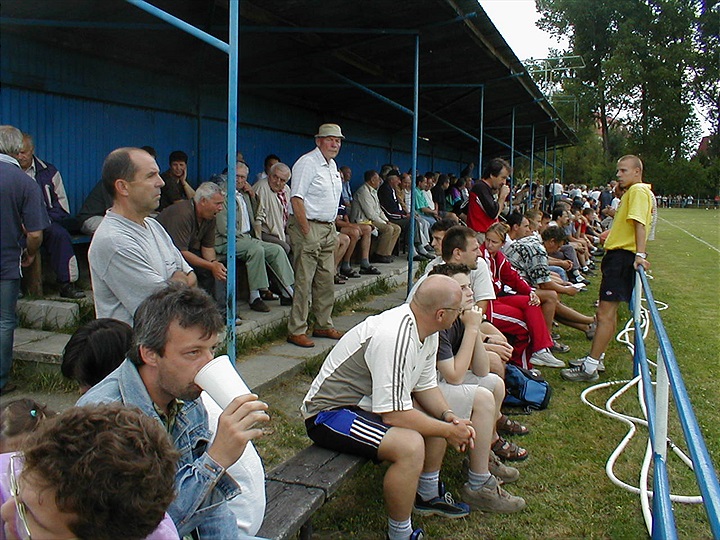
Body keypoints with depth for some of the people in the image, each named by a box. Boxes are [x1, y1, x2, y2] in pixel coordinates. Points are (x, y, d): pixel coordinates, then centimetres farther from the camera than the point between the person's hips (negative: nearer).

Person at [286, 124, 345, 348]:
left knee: (326, 280, 12)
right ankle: (296, 331, 0)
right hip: (308, 227, -9)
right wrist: (307, 232, -19)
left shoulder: (332, 166, 17)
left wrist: (333, 228, 13)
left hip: (328, 228, 9)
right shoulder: (307, 163, -11)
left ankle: (323, 325, 23)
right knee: (304, 281, -7)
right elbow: (296, 199, -17)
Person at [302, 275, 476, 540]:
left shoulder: (427, 332, -1)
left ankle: (428, 496, 33)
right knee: (410, 444, -29)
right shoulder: (395, 338, -32)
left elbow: (425, 385, 10)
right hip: (329, 412, -10)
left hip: (367, 403, 11)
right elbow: (394, 414, -30)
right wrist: (448, 431, -19)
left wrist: (448, 417, -8)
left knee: (437, 417, 13)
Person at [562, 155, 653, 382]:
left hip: (623, 257, -11)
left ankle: (590, 368, -10)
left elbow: (640, 223, -23)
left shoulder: (639, 191, -11)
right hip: (617, 254, 11)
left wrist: (640, 254, -32)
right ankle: (595, 358, 25)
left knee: (605, 313, -12)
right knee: (608, 311, 16)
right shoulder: (631, 192, 21)